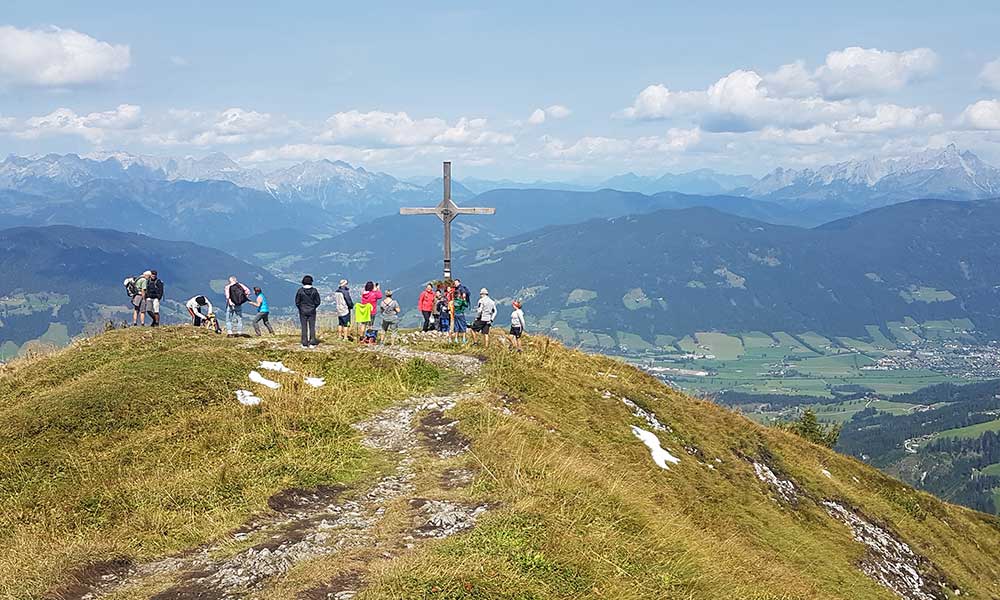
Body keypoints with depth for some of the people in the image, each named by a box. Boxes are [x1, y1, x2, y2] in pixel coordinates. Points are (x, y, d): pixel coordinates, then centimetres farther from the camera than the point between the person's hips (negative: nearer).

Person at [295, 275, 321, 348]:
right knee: (312, 327, 6)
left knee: (304, 327, 4)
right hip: (312, 311, 1)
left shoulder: (300, 291, -9)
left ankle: (304, 343, 3)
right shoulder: (314, 291, -6)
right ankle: (312, 343, 3)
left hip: (303, 312, -1)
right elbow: (317, 302, -2)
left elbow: (297, 302, -4)